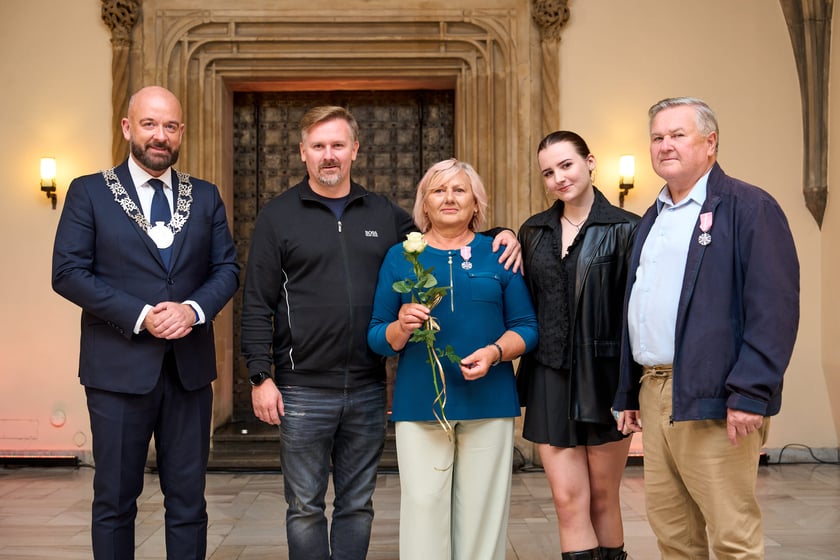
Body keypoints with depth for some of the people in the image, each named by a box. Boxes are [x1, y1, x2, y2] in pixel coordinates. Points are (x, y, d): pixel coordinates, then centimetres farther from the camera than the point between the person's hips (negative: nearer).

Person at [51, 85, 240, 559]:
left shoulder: (206, 196, 10)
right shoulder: (90, 192, 2)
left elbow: (227, 267, 7)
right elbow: (68, 272, -6)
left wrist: (195, 308, -14)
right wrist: (140, 316, -15)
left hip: (189, 365, 3)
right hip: (120, 365, -2)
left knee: (188, 498, 9)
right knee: (115, 498, 8)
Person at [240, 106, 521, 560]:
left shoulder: (384, 214, 10)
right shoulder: (278, 216, 1)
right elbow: (257, 304, -2)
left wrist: (500, 236, 0)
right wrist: (260, 376, -9)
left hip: (367, 389, 3)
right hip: (302, 390, -3)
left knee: (357, 505, 13)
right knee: (305, 509, 7)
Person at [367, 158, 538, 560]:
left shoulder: (499, 254, 8)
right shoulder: (400, 256, 8)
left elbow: (526, 327, 6)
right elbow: (377, 337, 7)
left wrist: (494, 352, -13)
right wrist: (402, 327, -14)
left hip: (489, 402, 0)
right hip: (419, 404, 0)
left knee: (482, 510, 3)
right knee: (423, 507, -2)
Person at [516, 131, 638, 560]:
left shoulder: (625, 229, -4)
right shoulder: (534, 232, 10)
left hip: (605, 376, -3)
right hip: (551, 379, 3)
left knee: (603, 499, 9)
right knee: (568, 500, 1)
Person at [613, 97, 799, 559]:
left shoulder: (749, 207, -5)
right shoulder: (652, 219, 19)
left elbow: (774, 308, -14)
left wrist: (749, 394, -19)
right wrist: (627, 394, 18)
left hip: (712, 400, -7)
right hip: (653, 394, 8)